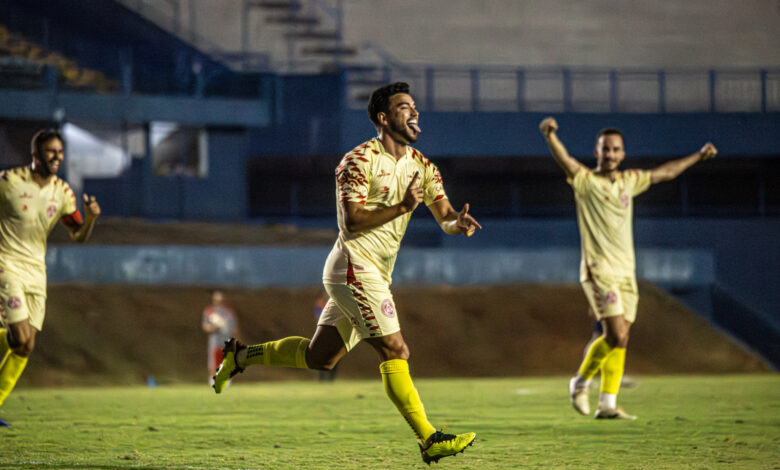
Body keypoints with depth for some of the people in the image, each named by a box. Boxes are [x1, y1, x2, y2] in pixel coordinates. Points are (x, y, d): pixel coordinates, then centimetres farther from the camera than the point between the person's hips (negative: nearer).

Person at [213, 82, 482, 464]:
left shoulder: (421, 166, 11)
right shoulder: (360, 161, -12)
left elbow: (445, 217, 7)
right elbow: (352, 220, -18)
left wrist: (459, 222, -16)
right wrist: (402, 207, -23)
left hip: (375, 274, 9)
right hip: (355, 267, -9)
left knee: (319, 357, 15)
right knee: (395, 352, -14)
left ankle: (241, 356, 32)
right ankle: (429, 439, -14)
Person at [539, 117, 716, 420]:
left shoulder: (628, 181, 15)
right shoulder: (586, 181, -3)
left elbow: (664, 173, 31)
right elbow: (564, 160, -22)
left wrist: (698, 156, 38)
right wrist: (550, 135, -41)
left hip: (626, 271, 6)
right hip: (599, 270, -6)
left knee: (620, 342, 2)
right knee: (616, 335, -16)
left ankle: (607, 404, 8)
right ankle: (581, 382, 4)